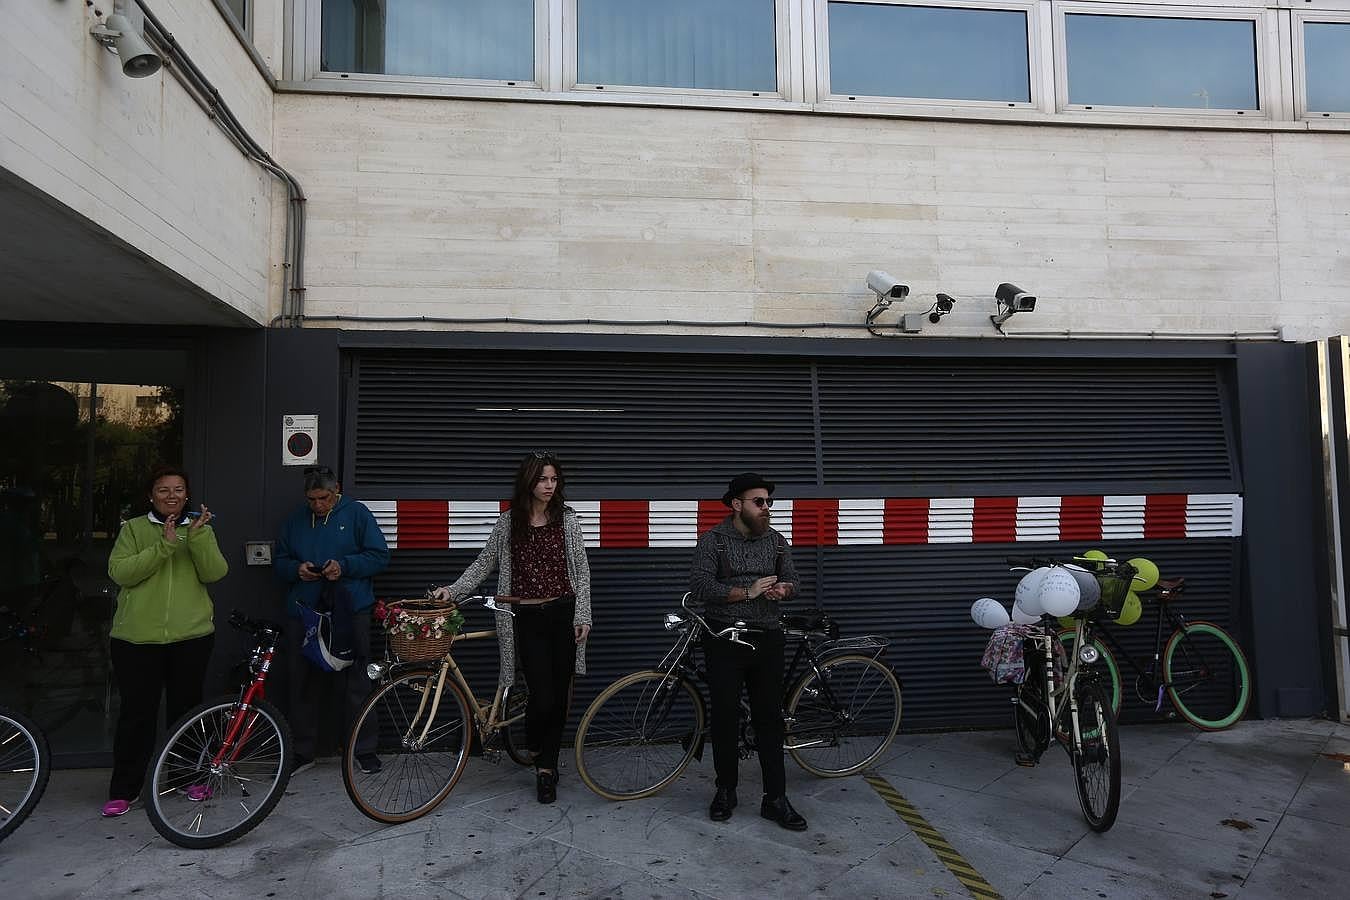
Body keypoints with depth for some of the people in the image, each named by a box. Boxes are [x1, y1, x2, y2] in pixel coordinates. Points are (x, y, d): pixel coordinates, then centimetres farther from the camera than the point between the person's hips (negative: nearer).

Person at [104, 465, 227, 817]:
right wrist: (164, 545, -19)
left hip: (191, 636, 1)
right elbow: (119, 572, -10)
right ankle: (123, 790, 15)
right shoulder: (134, 528, 5)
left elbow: (214, 573, -7)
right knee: (137, 713, 2)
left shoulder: (201, 529, 8)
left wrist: (198, 536, -20)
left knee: (186, 708, 12)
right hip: (137, 638, -1)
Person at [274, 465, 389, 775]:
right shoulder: (295, 520, 11)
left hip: (350, 612, -3)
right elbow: (279, 562, 17)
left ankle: (363, 749, 15)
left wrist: (344, 566, -16)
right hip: (303, 612, 3)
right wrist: (296, 569, -6)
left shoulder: (356, 513, 0)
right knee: (303, 685, 8)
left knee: (355, 682, 2)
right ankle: (302, 751, 22)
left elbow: (380, 556, -3)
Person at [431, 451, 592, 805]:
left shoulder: (567, 519, 1)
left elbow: (581, 570, 2)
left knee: (560, 695, 5)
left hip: (563, 614, 1)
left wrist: (583, 616, -4)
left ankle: (546, 766, 23)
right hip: (527, 618, -1)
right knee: (543, 696, -7)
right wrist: (453, 589, -5)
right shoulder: (508, 522, 2)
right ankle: (534, 745, 27)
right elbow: (484, 564, 8)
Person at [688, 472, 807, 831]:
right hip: (724, 640, -3)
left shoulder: (777, 541, 7)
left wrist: (783, 589, -12)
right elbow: (699, 586, -15)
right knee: (725, 717, 5)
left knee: (770, 717, 4)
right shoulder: (713, 540, -6)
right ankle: (725, 791, 23)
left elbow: (791, 580, 13)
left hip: (766, 639, 3)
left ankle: (775, 799, 13)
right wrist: (748, 592, -21)